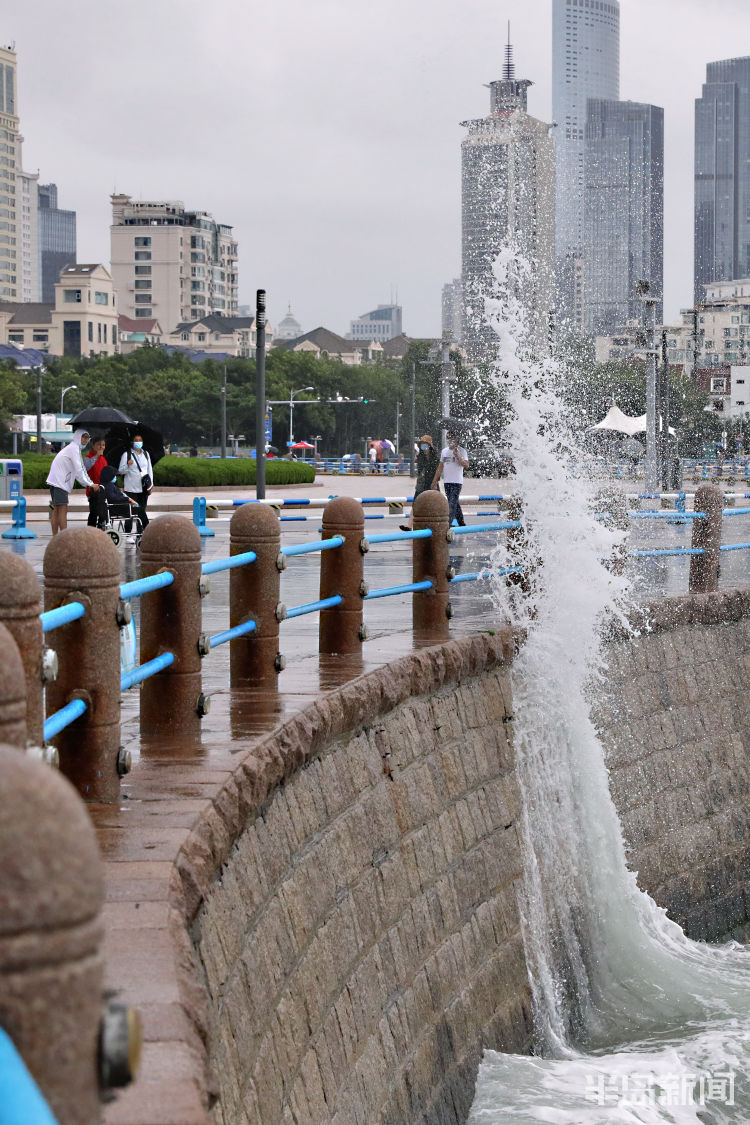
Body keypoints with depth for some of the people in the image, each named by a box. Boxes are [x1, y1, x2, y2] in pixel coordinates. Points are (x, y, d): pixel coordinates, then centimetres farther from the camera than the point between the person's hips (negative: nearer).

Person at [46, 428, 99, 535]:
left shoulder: (75, 448, 21)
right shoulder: (73, 448, -10)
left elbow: (81, 470, 21)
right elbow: (78, 470, -16)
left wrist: (91, 483, 12)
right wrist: (90, 484, -13)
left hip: (57, 481, 10)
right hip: (59, 481, -10)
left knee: (57, 509, 11)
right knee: (63, 509, -14)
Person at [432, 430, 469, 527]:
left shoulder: (461, 451, -4)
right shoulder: (444, 451, 13)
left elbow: (466, 465, -14)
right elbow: (440, 467, 17)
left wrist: (457, 456, -25)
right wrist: (435, 481, 15)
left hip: (457, 482, -6)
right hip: (447, 482, 6)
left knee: (452, 503, -14)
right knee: (454, 504, 11)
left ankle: (448, 523, -21)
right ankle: (462, 524, 19)